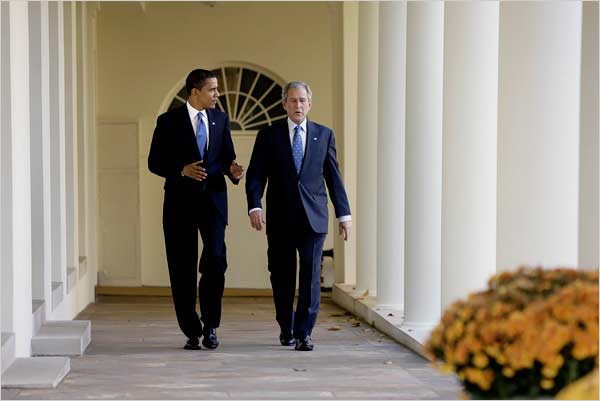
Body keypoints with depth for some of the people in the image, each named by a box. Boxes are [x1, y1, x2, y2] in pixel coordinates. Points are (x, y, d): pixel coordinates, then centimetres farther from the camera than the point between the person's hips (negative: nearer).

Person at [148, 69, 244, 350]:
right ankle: (192, 332, 13)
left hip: (213, 200, 2)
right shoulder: (169, 121, -1)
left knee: (215, 260, -14)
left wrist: (232, 170, -8)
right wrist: (182, 170, -17)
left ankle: (210, 327, 2)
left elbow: (227, 156, 15)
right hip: (181, 201, -2)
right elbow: (154, 162, -1)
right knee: (183, 269, 2)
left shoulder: (220, 119, 11)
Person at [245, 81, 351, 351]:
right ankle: (286, 328, 25)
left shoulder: (324, 134, 9)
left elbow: (333, 177, 10)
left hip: (313, 217, 0)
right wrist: (254, 207, -15)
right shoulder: (268, 135, 5)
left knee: (310, 274, -8)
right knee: (281, 276, 7)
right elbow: (255, 176, 0)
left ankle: (303, 333, -4)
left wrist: (344, 214, 7)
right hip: (280, 218, 0)